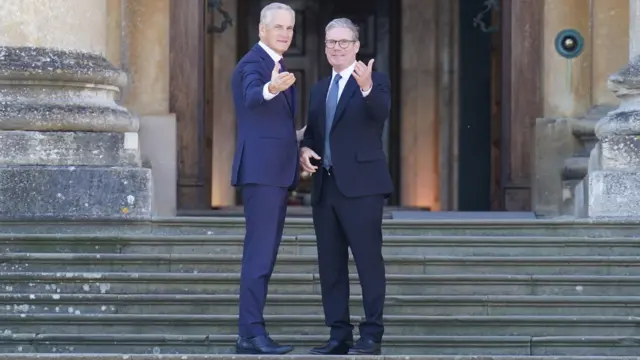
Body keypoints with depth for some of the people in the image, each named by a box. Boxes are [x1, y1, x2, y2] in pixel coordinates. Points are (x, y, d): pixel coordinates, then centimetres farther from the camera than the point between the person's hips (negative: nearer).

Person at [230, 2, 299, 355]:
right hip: (261, 170, -10)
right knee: (259, 252, -13)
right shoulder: (253, 63, -10)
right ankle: (251, 332, -15)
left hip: (276, 171, 10)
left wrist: (298, 143, 21)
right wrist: (271, 88, -52)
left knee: (265, 253, 9)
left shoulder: (277, 66, 20)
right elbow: (251, 97, -33)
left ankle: (250, 332, 11)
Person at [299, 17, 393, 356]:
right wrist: (305, 148, -1)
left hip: (360, 185, -7)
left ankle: (371, 336, -5)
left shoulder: (374, 81, -2)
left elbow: (381, 112, -22)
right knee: (330, 264, 7)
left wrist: (367, 87, -42)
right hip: (325, 186, 7)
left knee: (368, 259, -7)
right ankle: (339, 335, 13)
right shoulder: (319, 89, 19)